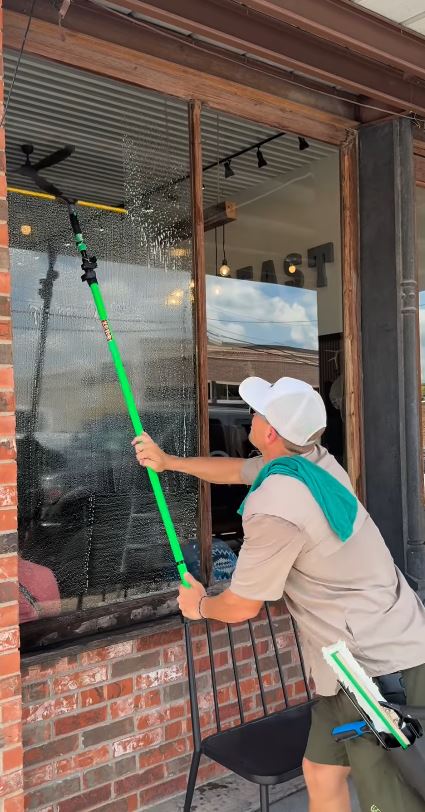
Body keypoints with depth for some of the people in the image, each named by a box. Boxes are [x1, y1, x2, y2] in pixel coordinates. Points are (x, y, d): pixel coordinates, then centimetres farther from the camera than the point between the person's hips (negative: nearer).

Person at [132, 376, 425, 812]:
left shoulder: (274, 509, -24)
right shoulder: (313, 459, 2)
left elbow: (240, 607, -10)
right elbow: (237, 469, 22)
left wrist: (199, 605, 13)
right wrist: (168, 460, 30)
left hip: (377, 673, -9)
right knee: (321, 774, 18)